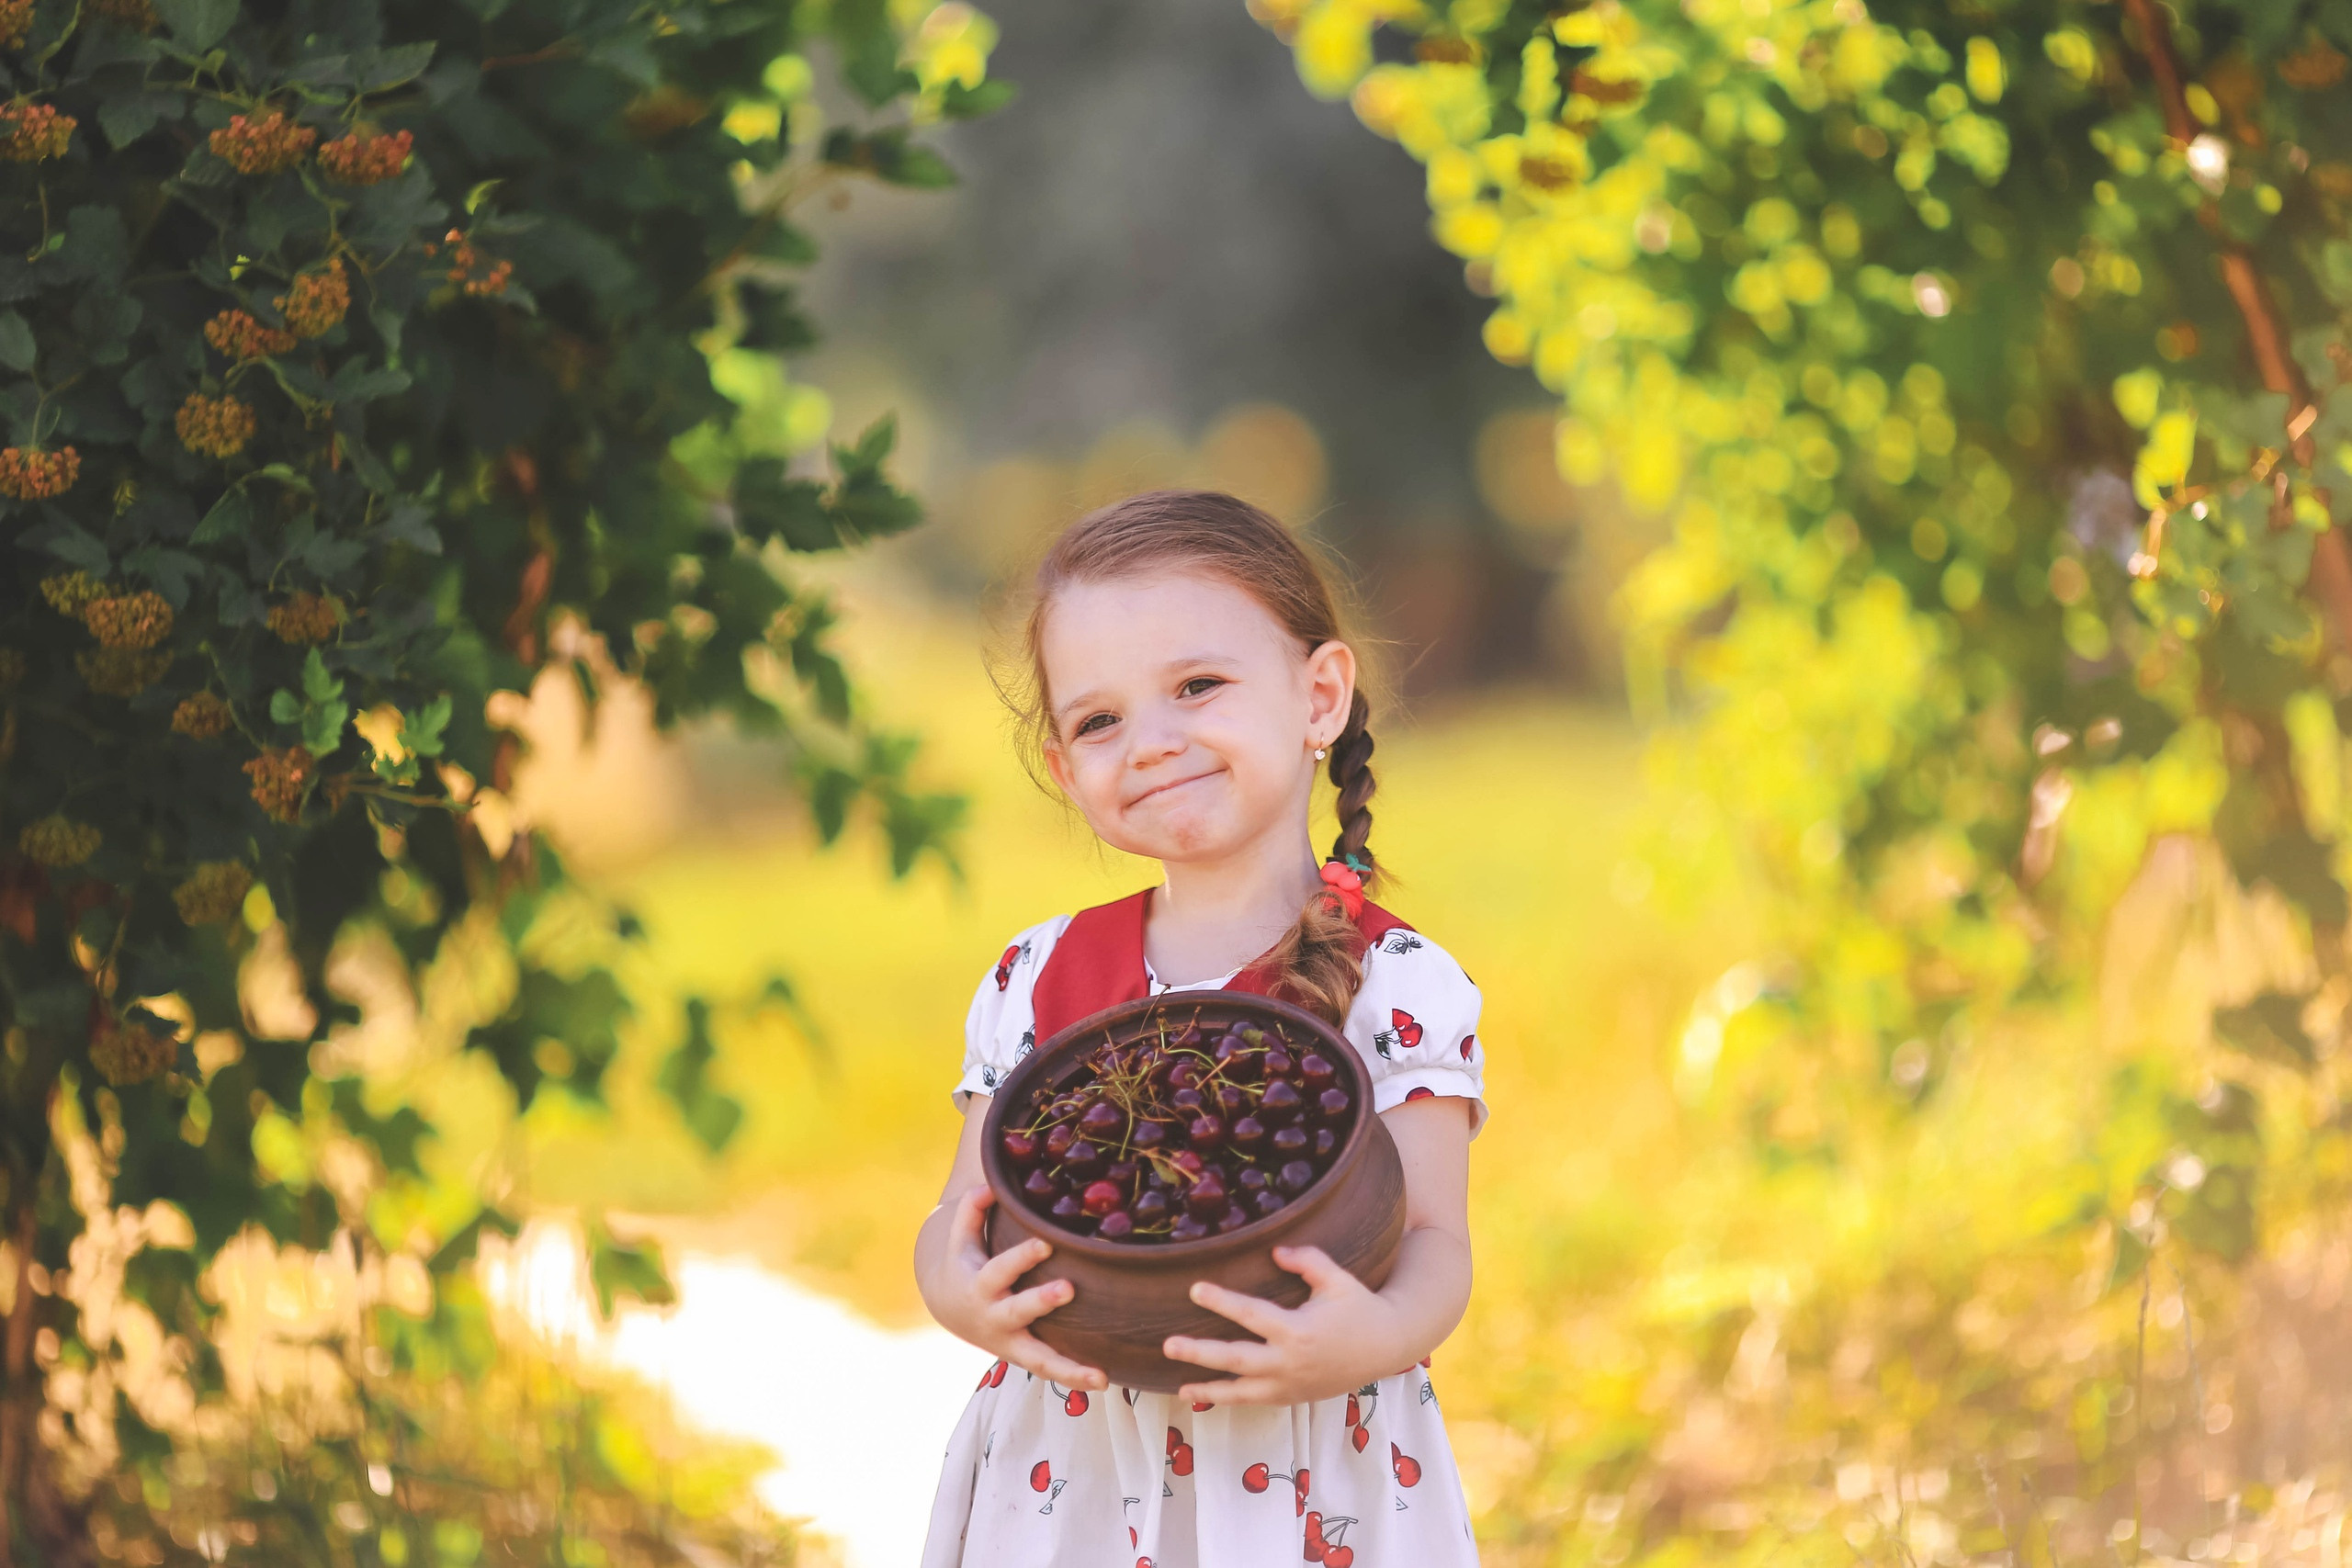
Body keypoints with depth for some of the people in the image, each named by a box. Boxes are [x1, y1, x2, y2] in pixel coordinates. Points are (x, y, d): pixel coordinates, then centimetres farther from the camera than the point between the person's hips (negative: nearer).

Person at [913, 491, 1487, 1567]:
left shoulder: (1398, 987, -6)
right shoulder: (1038, 982, 4)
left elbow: (1434, 1244, -12)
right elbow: (962, 1218, 1)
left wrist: (1371, 1336, -34)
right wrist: (959, 1290, -22)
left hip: (1303, 1472, -2)